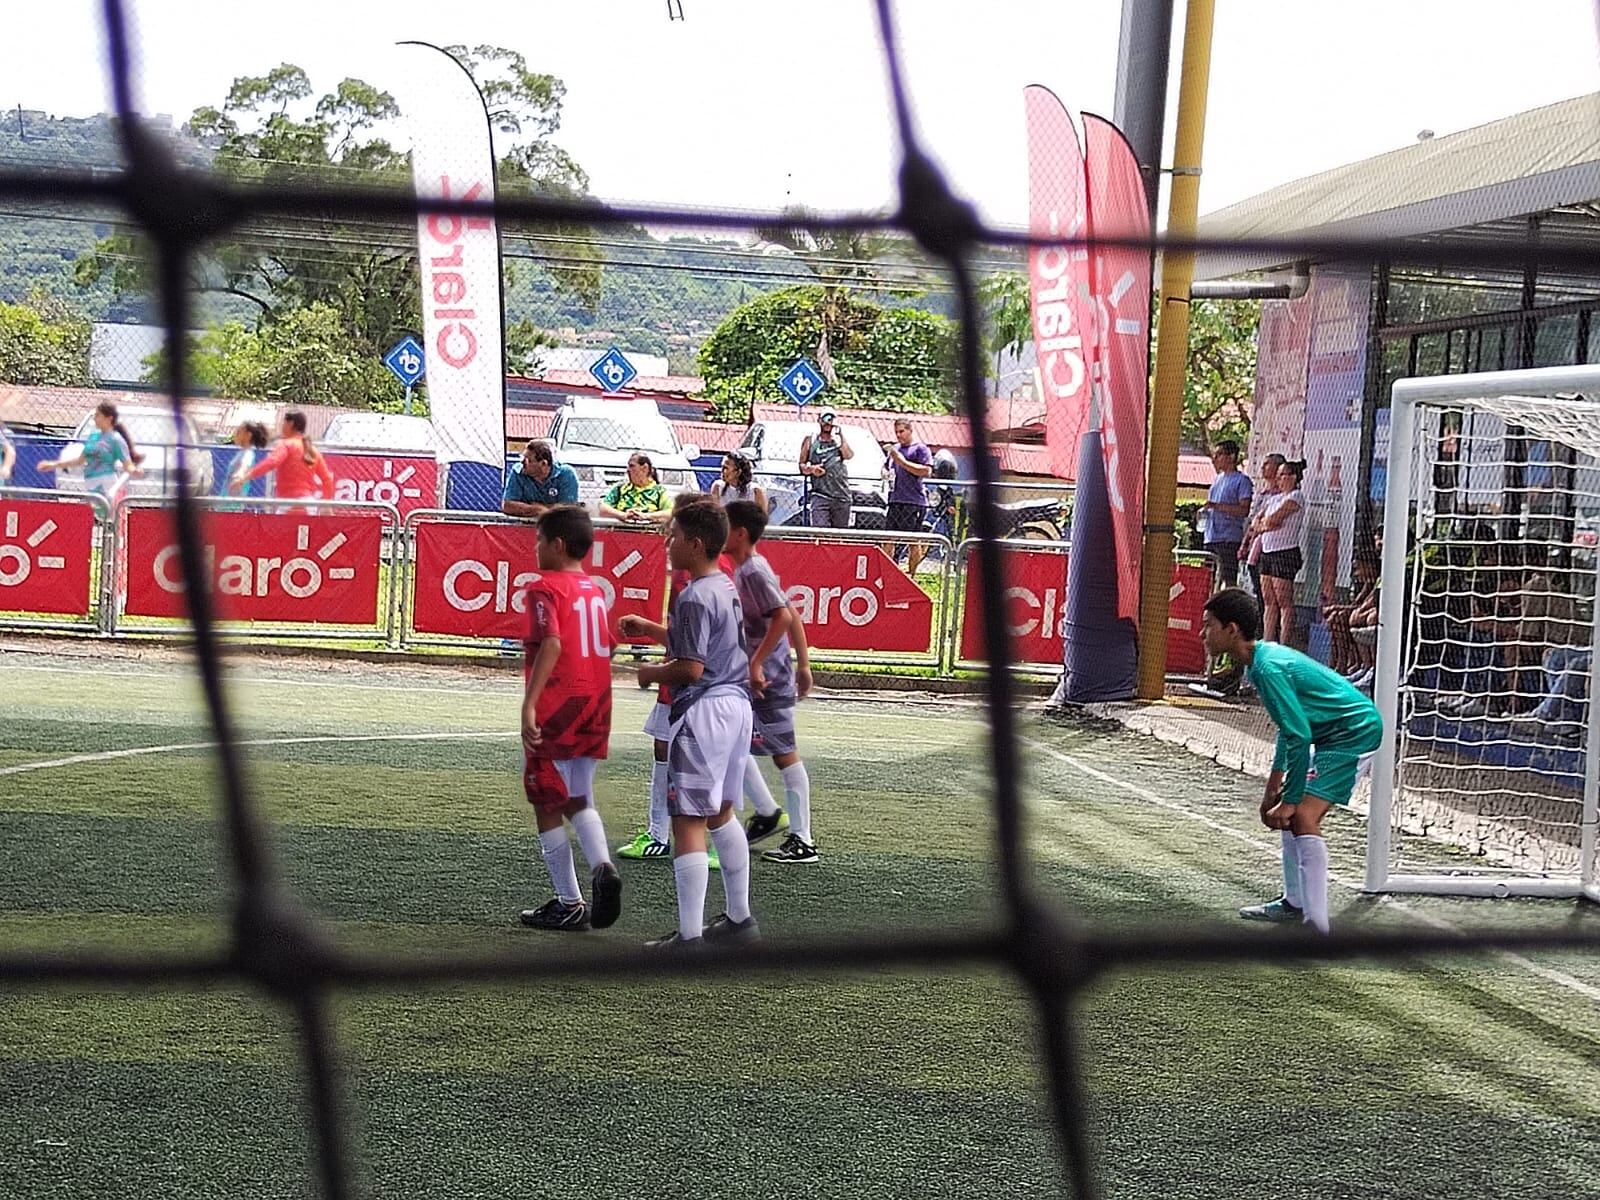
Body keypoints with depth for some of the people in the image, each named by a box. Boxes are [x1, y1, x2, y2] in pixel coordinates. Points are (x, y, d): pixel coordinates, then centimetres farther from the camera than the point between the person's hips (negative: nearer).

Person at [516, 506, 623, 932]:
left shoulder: (545, 588, -10)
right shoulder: (596, 589, 12)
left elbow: (551, 643, -24)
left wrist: (529, 704, -28)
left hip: (555, 709, -7)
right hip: (596, 707, 7)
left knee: (547, 806, 6)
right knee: (578, 801, 18)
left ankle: (569, 905, 8)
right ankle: (602, 867, -9)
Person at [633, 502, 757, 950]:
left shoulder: (695, 598, -17)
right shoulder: (728, 588, 12)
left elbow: (691, 667, -22)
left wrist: (652, 673, -5)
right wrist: (651, 629, 29)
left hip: (703, 712, -10)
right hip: (736, 705, 10)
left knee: (689, 823, -8)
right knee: (721, 813, 22)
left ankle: (689, 937, -9)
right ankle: (740, 917, 31)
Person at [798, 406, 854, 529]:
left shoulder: (839, 439, 14)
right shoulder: (811, 440, 10)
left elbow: (848, 455, -4)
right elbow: (801, 465, 11)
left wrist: (840, 435, -4)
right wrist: (811, 469, -10)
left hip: (842, 496, 2)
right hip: (820, 495, -2)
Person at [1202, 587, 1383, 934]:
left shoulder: (1268, 668, -22)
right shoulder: (1266, 655, 9)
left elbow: (1299, 738, -25)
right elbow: (1290, 729, 21)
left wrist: (1289, 800, -19)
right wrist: (1274, 786, 22)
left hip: (1355, 732, -11)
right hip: (1333, 733, 11)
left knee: (1303, 815, -20)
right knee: (1289, 811, 17)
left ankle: (1318, 924, -22)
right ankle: (1294, 903, 32)